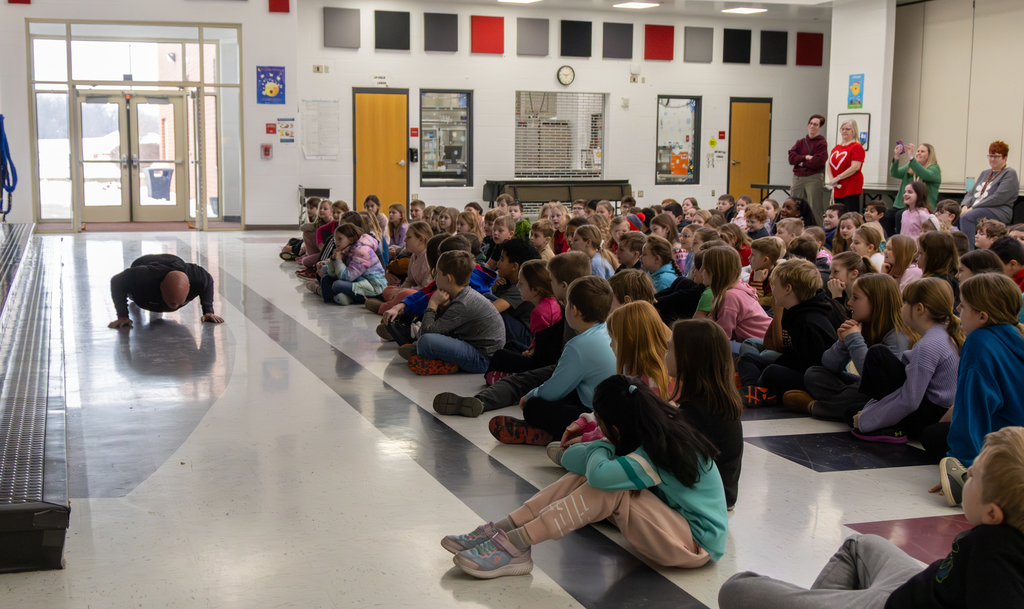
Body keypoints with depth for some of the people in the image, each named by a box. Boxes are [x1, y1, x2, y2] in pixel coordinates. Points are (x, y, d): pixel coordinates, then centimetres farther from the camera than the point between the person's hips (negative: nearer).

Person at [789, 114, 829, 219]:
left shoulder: (821, 143, -1)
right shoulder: (800, 142, 15)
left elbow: (817, 162, -13)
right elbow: (791, 158, 2)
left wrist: (801, 162, -3)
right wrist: (806, 157, -11)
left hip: (814, 178, -6)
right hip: (798, 178, 6)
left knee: (815, 209, -6)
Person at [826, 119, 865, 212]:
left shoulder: (857, 147, -6)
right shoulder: (837, 147, 16)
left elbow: (855, 167, -15)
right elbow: (829, 165, 14)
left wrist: (837, 178, -14)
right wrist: (831, 179, -4)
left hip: (851, 188, -7)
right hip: (838, 189, 7)